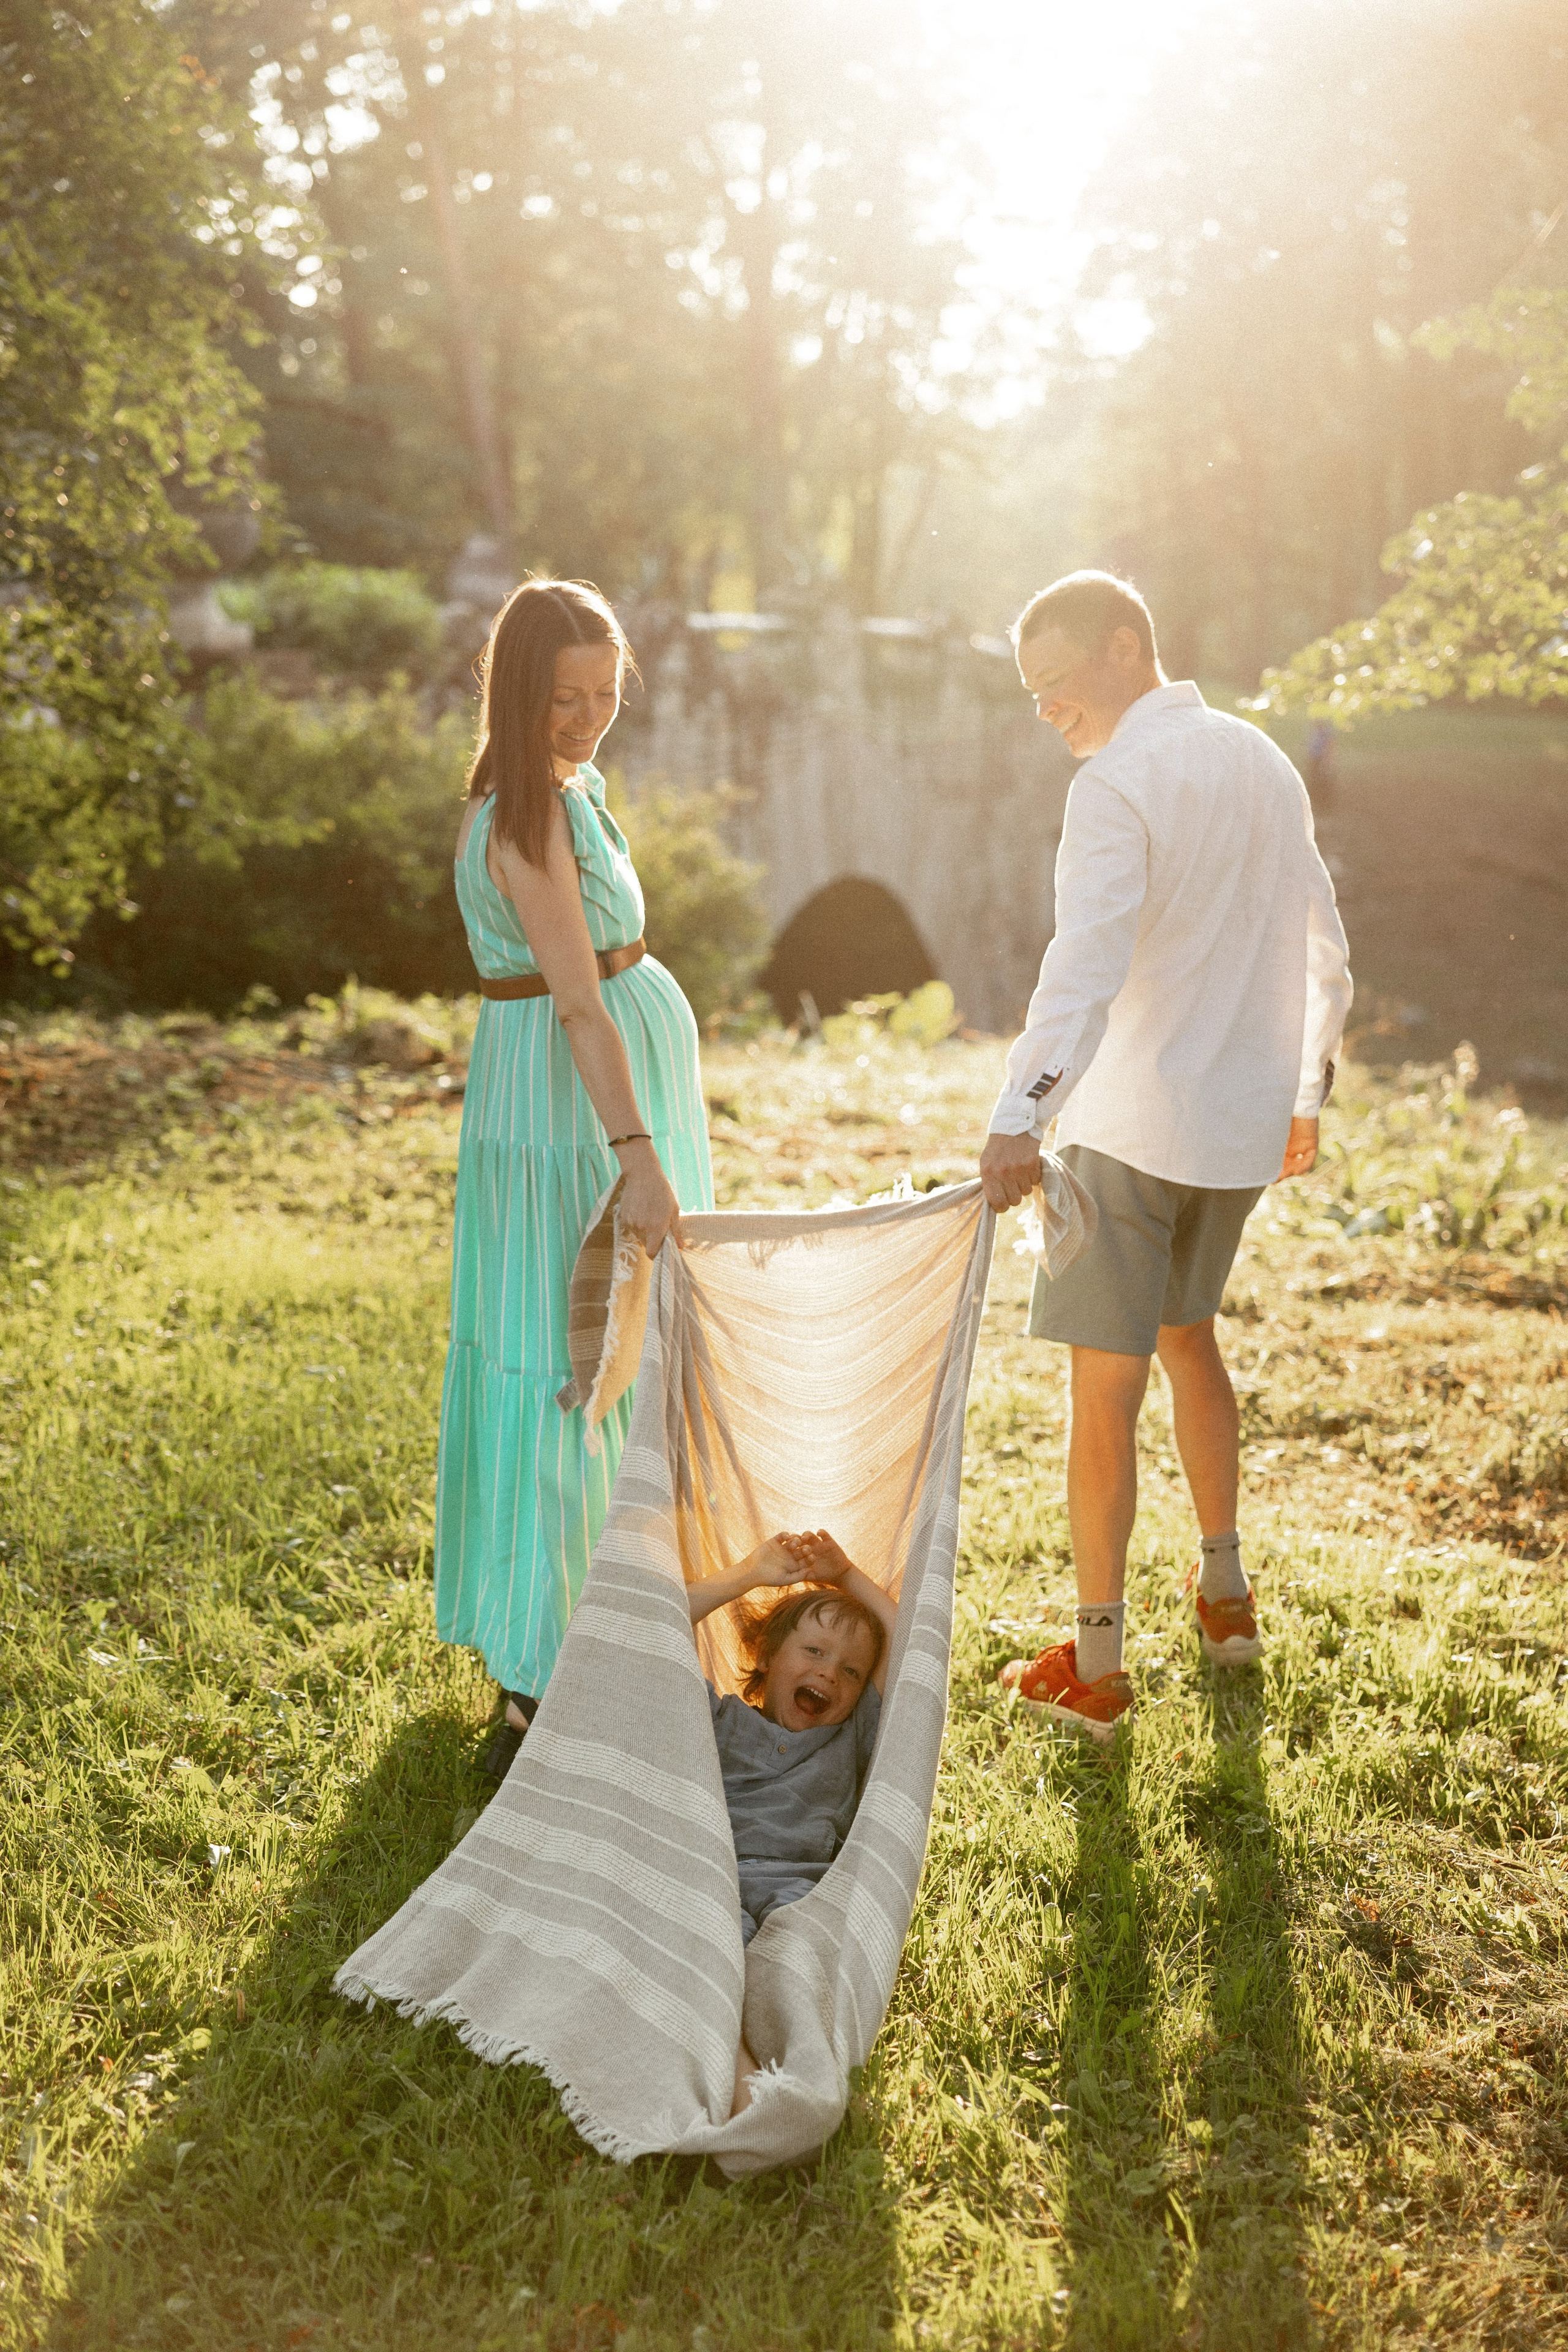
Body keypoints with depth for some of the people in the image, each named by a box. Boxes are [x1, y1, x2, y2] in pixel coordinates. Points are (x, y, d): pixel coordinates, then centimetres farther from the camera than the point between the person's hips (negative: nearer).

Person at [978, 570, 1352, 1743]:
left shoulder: (1117, 787, -14)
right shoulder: (1264, 760, 11)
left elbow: (1088, 963, -31)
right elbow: (1325, 954, 17)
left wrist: (1021, 1115, -41)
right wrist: (1305, 1093, 28)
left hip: (1129, 1124, -8)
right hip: (1244, 1124, 8)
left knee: (1107, 1387, 0)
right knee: (1187, 1334, 26)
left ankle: (1096, 1666, 6)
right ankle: (1226, 1591, 36)